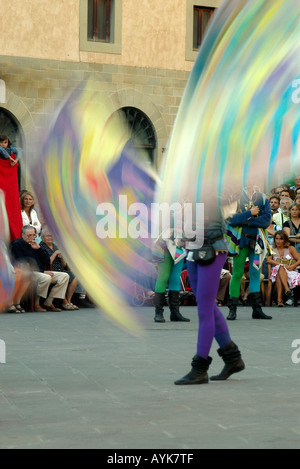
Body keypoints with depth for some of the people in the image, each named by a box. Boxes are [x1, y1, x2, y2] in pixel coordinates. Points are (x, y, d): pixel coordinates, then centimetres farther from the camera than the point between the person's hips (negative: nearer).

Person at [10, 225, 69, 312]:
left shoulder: (34, 245, 21)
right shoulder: (17, 244, -2)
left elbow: (47, 262, 14)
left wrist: (38, 249, 0)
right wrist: (43, 271, -15)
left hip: (41, 271, 8)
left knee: (64, 276, -5)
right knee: (46, 278, -37)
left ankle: (48, 303, -8)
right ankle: (35, 304, -19)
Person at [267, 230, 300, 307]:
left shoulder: (290, 249, 15)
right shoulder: (272, 250, 18)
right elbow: (268, 260, -3)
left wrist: (293, 266, -17)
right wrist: (282, 264, -16)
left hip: (291, 273, -1)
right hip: (277, 272, 1)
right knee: (280, 267, -38)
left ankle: (279, 298, -58)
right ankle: (287, 289, -61)